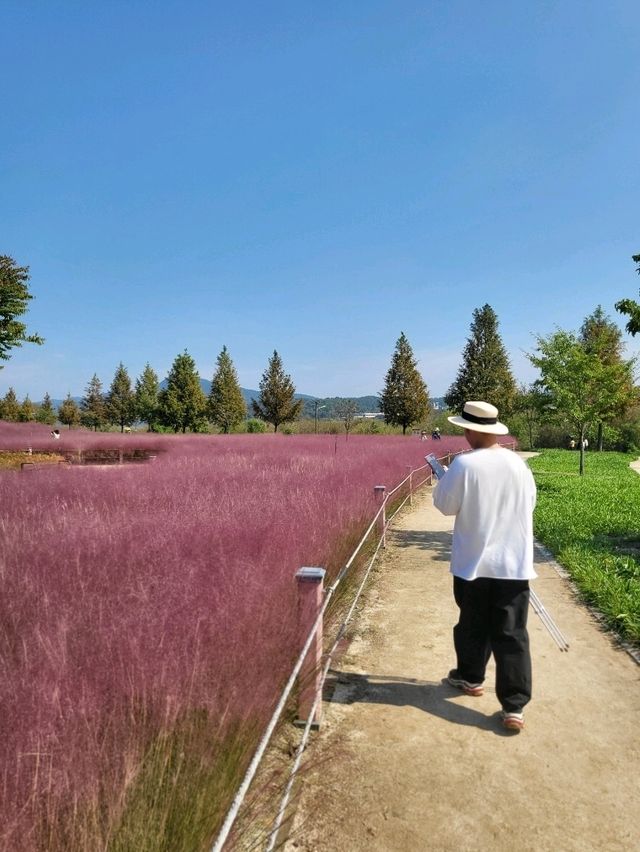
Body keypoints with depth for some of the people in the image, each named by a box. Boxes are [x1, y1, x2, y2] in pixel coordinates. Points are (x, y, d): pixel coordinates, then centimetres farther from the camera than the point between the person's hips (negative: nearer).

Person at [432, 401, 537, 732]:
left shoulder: (464, 464, -15)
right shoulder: (518, 464, 0)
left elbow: (445, 505, -5)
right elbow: (529, 504, 13)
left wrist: (444, 480, 12)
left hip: (473, 562, -2)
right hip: (514, 564, 3)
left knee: (472, 625, 18)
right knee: (512, 634, 6)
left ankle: (470, 677, 38)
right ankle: (514, 706, 6)